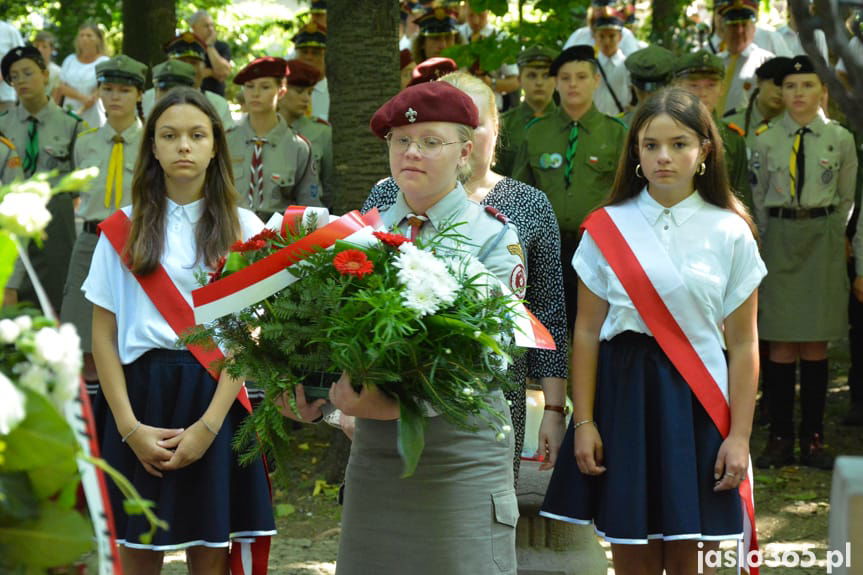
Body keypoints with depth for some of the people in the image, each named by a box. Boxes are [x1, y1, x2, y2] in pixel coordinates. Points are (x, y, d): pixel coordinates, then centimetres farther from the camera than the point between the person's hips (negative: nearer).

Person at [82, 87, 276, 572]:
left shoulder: (243, 228, 4)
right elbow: (104, 334, 3)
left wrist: (208, 426, -11)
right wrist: (129, 426, -9)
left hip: (215, 393, 0)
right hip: (141, 391, 1)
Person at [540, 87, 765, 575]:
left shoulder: (731, 233, 1)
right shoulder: (606, 228, 2)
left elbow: (743, 345, 1)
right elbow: (587, 332, 3)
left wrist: (739, 436, -4)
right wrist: (583, 422, -2)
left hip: (696, 400, -1)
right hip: (623, 393, 1)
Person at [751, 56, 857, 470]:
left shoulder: (840, 139, 1)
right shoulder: (766, 141, 2)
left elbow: (846, 198, 12)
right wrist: (774, 240, 11)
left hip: (822, 240, 0)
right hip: (778, 239, 0)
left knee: (816, 343, 2)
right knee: (780, 343, 0)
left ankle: (812, 438, 8)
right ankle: (780, 439, 5)